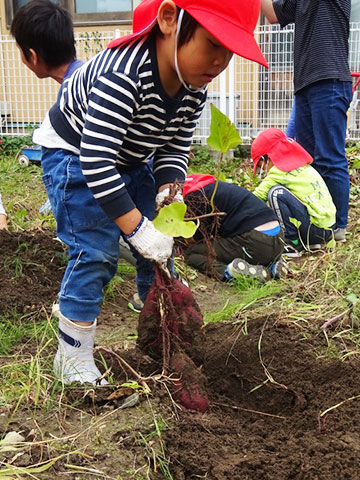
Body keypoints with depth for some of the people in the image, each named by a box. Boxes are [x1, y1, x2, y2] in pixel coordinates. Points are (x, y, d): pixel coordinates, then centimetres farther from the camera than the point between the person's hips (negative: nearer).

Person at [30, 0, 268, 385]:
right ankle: (73, 359, -2)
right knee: (96, 251, -16)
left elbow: (175, 149, -2)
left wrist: (167, 191, -21)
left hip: (130, 161, 8)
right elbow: (95, 160, -40)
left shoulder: (194, 87, -14)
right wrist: (137, 227, -37)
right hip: (73, 156, -7)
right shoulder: (122, 74, -39)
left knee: (160, 245, 6)